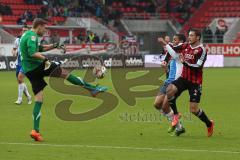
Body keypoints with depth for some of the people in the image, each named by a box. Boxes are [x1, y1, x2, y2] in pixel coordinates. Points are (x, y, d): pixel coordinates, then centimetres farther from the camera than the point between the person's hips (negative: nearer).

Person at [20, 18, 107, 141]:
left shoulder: (26, 35, 21)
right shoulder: (32, 36, -10)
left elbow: (39, 48, 32)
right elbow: (32, 53, -26)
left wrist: (54, 46, 25)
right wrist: (45, 59, -31)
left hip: (29, 71, 9)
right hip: (36, 67, -9)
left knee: (38, 100, 6)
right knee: (64, 72, 0)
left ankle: (35, 131, -2)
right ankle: (93, 88, 5)